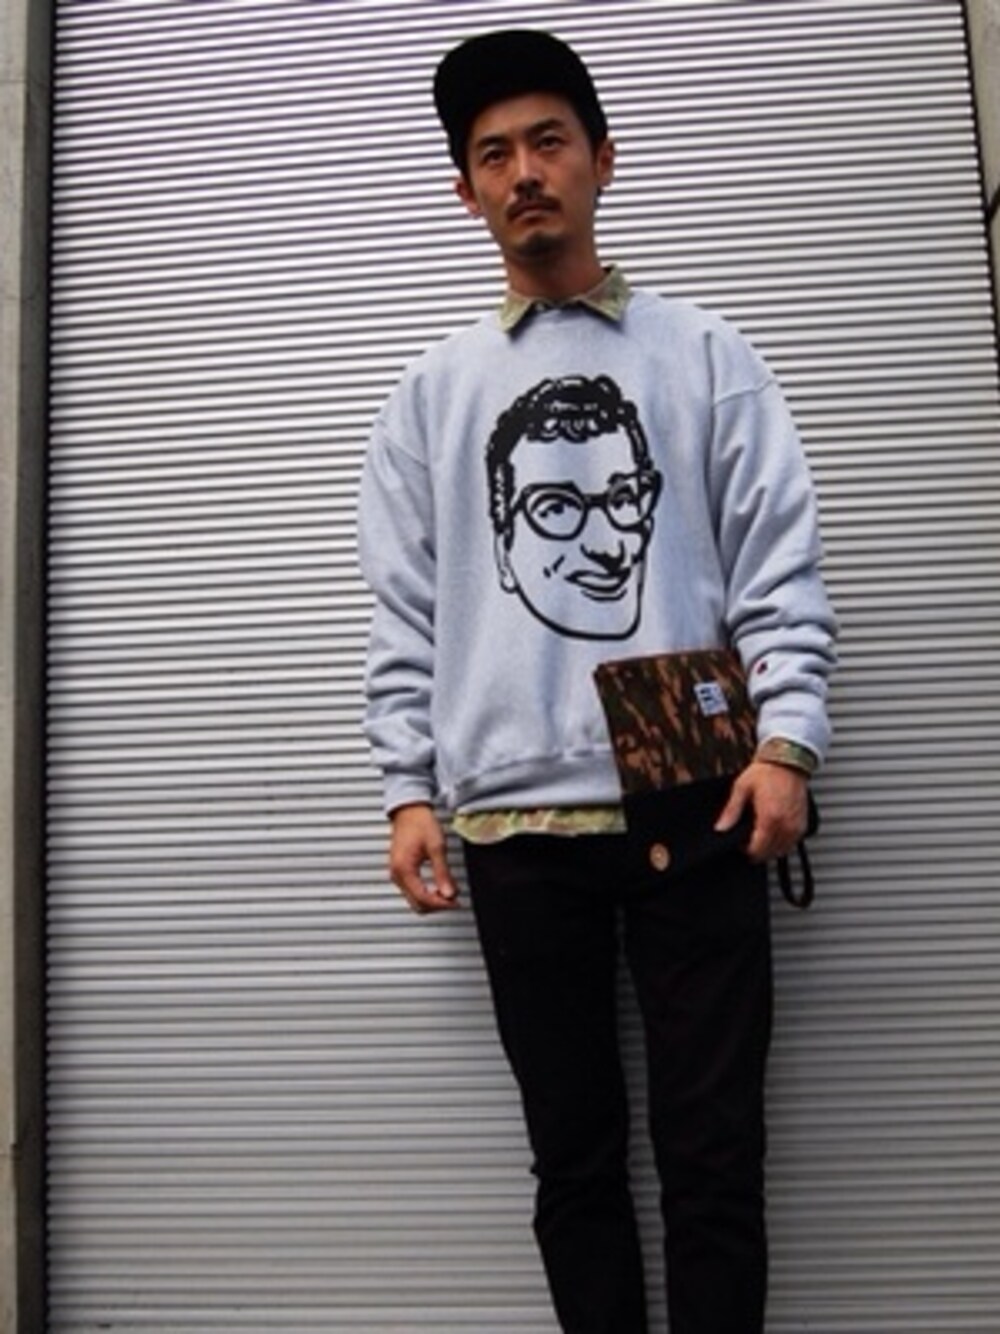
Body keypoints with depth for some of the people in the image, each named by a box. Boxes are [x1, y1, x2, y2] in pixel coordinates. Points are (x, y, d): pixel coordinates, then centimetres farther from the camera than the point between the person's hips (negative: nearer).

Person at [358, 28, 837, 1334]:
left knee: (713, 1151, 3)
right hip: (516, 823, 2)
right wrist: (410, 789, 0)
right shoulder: (434, 390, 14)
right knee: (576, 1153, 10)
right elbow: (406, 613, 10)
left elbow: (778, 567, 2)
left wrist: (786, 739, -11)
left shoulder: (705, 353, 10)